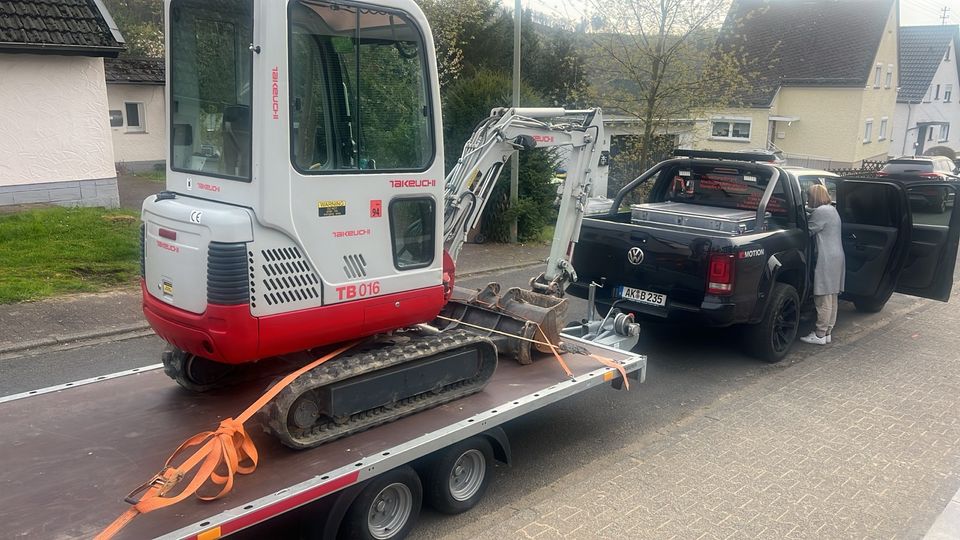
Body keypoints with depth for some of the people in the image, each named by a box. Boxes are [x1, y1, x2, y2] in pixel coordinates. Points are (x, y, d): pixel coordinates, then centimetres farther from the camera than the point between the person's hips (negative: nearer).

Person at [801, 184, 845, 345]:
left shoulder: (820, 212, -14)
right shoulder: (832, 210, 17)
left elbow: (808, 231, -10)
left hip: (826, 260, -10)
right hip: (837, 258, 10)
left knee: (823, 300, -5)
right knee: (832, 299, 13)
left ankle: (820, 334, 0)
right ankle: (828, 332, 20)